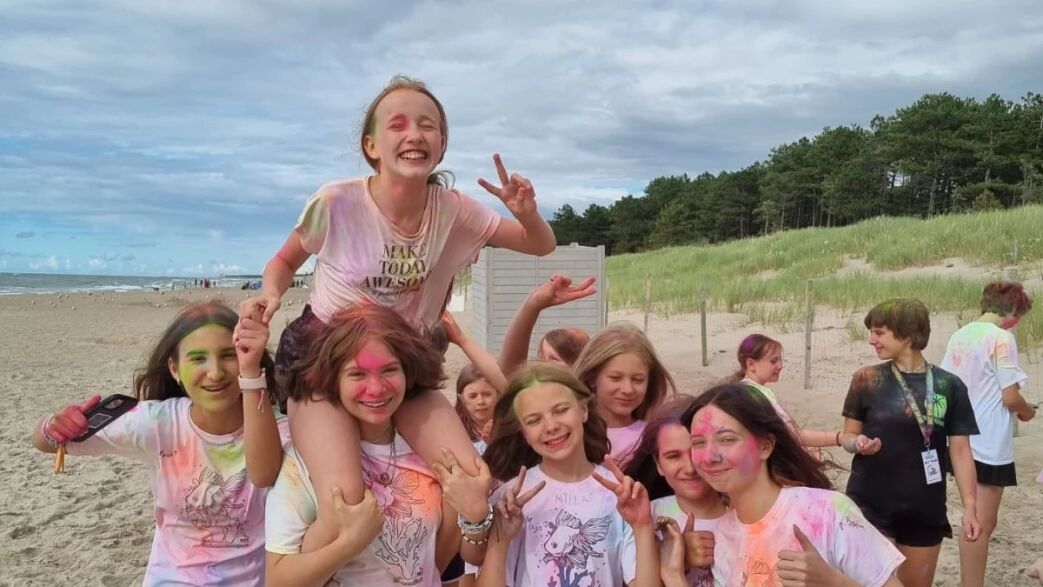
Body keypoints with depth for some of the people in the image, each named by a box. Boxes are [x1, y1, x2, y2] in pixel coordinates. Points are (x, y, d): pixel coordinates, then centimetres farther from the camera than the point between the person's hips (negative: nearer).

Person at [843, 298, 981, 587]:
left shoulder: (949, 386, -3)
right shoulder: (867, 380, -5)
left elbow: (960, 450, 0)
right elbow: (848, 435, 3)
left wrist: (970, 507, -4)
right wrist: (859, 443, -19)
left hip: (925, 509, 2)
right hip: (870, 503, -1)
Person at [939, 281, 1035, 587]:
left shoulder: (959, 336, 8)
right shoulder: (1002, 338, -14)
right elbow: (1010, 397, -16)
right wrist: (1027, 411, 3)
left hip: (963, 441, 8)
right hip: (990, 445, -8)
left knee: (975, 519, 17)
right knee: (982, 523, 0)